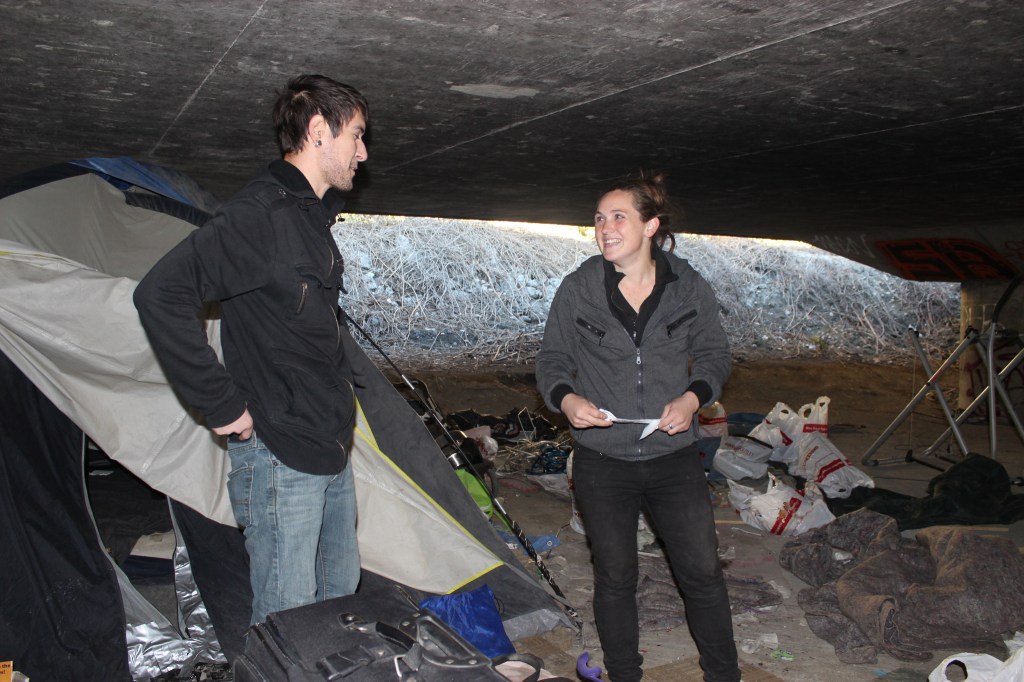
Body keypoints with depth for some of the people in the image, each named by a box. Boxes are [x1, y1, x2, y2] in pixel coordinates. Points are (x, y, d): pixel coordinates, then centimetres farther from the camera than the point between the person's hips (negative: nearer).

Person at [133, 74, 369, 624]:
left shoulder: (314, 217, 12)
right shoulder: (260, 214, -19)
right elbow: (160, 296, -28)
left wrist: (337, 385, 14)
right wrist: (221, 406, -23)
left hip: (332, 452, 9)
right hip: (280, 459, -9)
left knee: (340, 594, 21)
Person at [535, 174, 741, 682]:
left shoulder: (689, 287, -5)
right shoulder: (578, 289, -7)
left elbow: (714, 355, 7)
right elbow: (552, 360, 2)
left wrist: (692, 397, -12)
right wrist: (566, 398, -19)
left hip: (673, 455, 1)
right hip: (602, 461, 0)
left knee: (701, 571, 8)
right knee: (615, 578, 12)